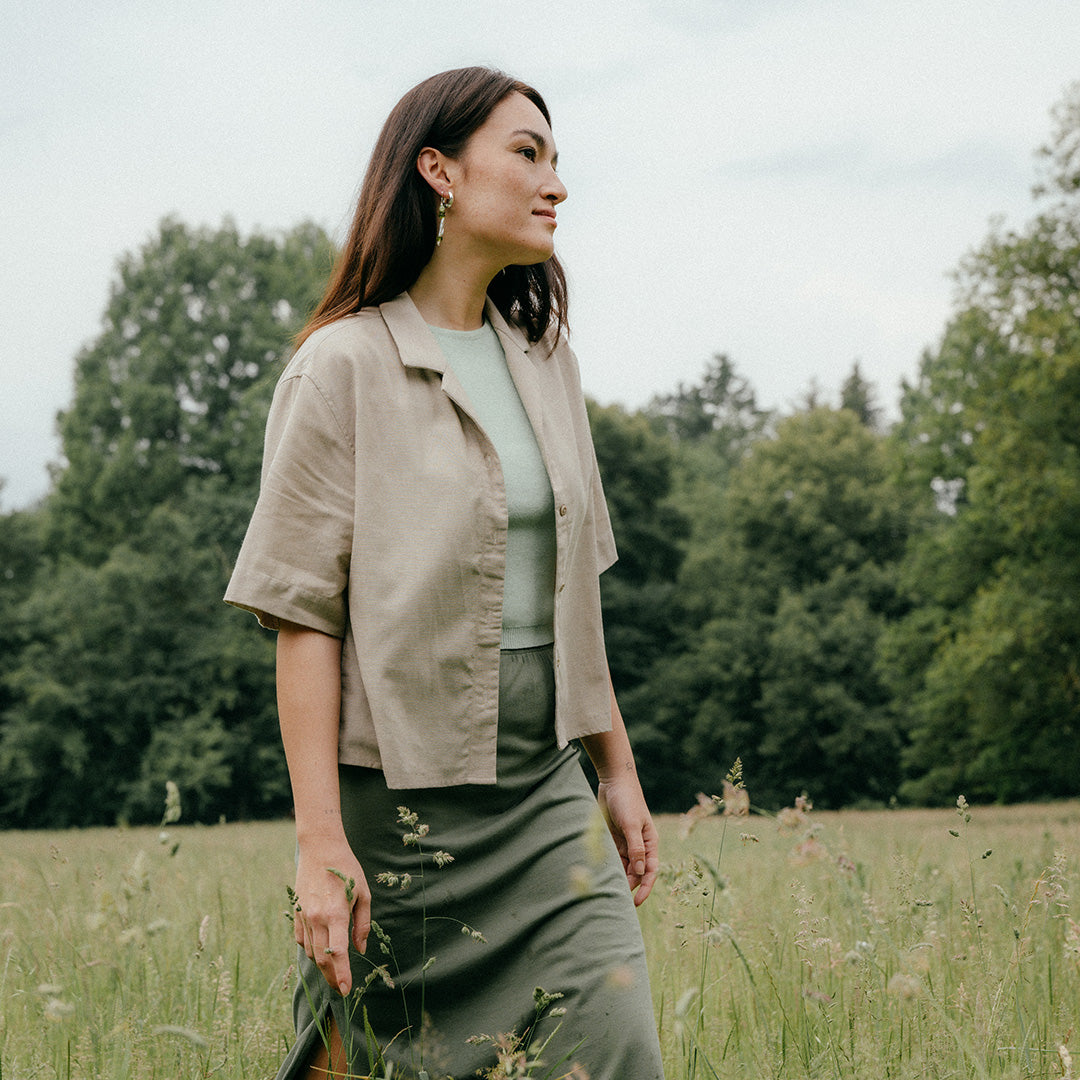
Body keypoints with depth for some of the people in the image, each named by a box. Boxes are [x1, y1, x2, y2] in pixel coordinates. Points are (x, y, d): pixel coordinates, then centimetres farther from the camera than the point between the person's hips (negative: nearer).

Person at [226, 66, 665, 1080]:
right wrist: (320, 839, -17)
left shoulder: (545, 358, 12)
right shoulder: (345, 368, -8)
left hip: (544, 786, 6)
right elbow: (304, 616, -12)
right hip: (404, 795, -6)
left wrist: (617, 767, 18)